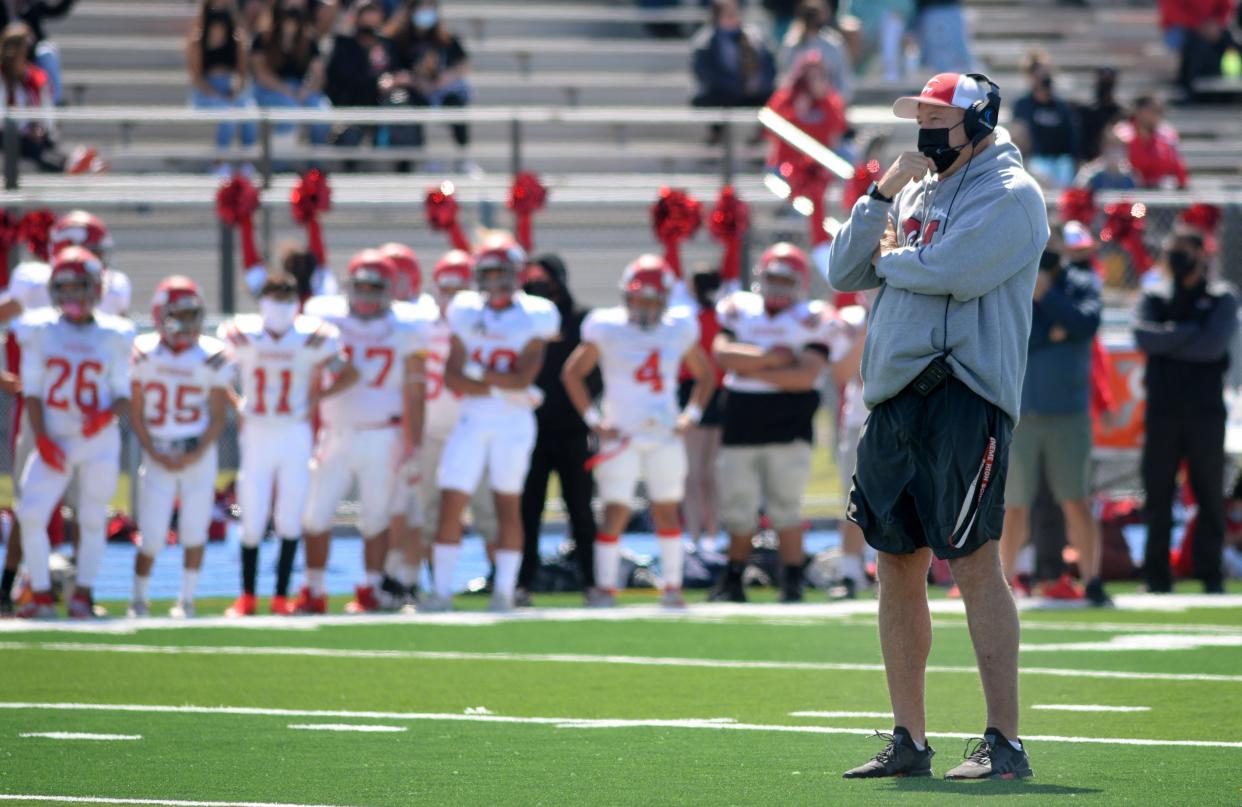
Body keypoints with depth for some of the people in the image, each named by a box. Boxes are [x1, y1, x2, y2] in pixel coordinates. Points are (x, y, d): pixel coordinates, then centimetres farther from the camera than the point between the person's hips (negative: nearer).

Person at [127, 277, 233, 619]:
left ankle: (186, 600, 17)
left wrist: (196, 455, -11)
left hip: (198, 454, 0)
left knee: (194, 531, 4)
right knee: (151, 536, -3)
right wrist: (156, 455, -8)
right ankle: (139, 600, 14)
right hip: (157, 455, 0)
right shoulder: (143, 353, -3)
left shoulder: (212, 356, -4)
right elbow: (136, 414, 1)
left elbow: (219, 416, 0)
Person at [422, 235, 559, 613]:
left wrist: (478, 373, -10)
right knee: (451, 501, -5)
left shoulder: (533, 319, -3)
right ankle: (442, 590, 0)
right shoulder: (467, 314, 4)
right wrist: (501, 389, -12)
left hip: (514, 424, -2)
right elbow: (452, 378, -3)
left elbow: (523, 378, -13)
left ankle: (504, 591, 12)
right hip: (472, 421, 2)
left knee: (507, 504, 5)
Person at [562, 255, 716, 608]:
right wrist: (594, 420, -4)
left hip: (665, 435, 3)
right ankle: (604, 588, -3)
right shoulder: (607, 330, -5)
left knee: (667, 511, 9)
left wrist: (692, 414, 3)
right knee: (615, 510, -8)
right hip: (622, 437, -3)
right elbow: (572, 373, 3)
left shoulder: (679, 331, 4)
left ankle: (672, 586, 18)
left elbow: (704, 376, 17)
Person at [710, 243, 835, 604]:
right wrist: (768, 358, -14)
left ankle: (792, 583, -1)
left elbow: (807, 375, -12)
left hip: (788, 426, -3)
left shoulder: (811, 319, 0)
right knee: (738, 510, 8)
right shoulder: (740, 310, 10)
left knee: (785, 508, -7)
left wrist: (753, 370, -10)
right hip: (741, 423, 3)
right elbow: (722, 351, -7)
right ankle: (733, 580, 23)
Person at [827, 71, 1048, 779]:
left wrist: (889, 260, 1)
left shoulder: (1011, 194, -4)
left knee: (974, 562, -11)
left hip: (963, 396, -8)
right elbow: (844, 274, 16)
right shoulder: (916, 192, 21)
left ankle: (1005, 743, -11)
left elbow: (949, 270, -18)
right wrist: (881, 197, 4)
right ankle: (909, 742, 15)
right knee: (897, 566, 8)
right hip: (895, 400, 8)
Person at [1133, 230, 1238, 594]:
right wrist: (1190, 332, -10)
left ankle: (1210, 574, 3)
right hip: (1162, 410, 1)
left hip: (1205, 410, -1)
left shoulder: (1222, 299, 8)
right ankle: (1156, 575, 3)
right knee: (1157, 495, -1)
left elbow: (1215, 345, -9)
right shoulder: (1154, 298, 14)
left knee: (1210, 495, -2)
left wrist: (1167, 342, -5)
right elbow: (1143, 336, -6)